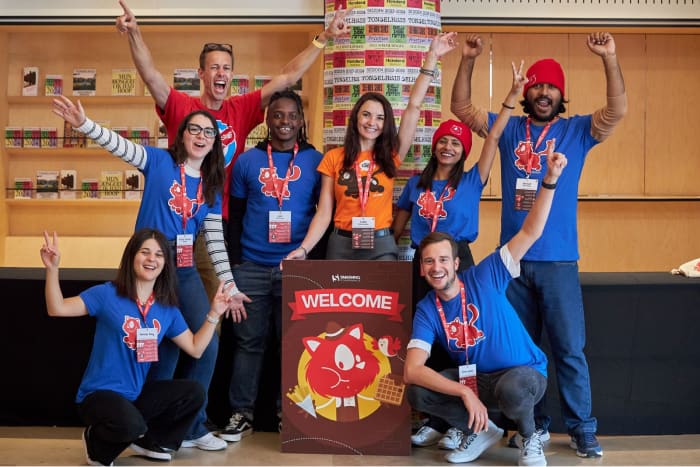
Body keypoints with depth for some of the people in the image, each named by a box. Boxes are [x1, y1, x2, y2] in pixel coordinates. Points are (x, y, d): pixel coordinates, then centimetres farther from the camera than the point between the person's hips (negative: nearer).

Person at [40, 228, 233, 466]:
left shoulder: (167, 308, 5)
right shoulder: (108, 294, -10)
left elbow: (195, 348, 9)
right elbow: (57, 309, -17)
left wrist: (214, 314, 1)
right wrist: (52, 268, -29)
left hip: (136, 394, 6)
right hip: (99, 393, -6)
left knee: (194, 392, -8)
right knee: (131, 425, -36)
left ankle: (150, 441, 14)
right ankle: (96, 442, 2)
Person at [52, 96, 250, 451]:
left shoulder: (211, 186, 10)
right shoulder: (159, 162, -2)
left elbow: (215, 240, 9)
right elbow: (120, 145, -18)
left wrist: (230, 287, 6)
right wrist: (84, 124, -35)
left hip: (186, 272, 5)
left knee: (206, 343, 0)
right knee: (164, 349, -1)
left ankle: (190, 426, 18)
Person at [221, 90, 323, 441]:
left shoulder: (316, 161, 4)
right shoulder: (247, 161, 7)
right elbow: (234, 215, 9)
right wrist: (234, 259, 2)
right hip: (251, 267, 1)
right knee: (248, 341, 6)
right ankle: (241, 412, 14)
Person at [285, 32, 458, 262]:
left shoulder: (391, 156, 4)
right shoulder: (334, 158, 2)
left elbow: (413, 107, 0)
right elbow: (324, 212, 0)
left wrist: (431, 57, -2)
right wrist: (304, 248, -13)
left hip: (381, 245, 1)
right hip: (341, 245, 0)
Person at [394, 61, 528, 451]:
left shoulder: (471, 181, 0)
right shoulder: (416, 183, 9)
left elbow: (494, 139, -7)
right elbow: (399, 224, 14)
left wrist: (513, 95, -11)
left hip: (459, 262, -3)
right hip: (421, 264, 3)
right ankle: (434, 421, 18)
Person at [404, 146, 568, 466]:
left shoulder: (484, 278, -14)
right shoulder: (426, 310, -8)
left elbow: (530, 233, -19)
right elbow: (411, 370, -21)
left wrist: (550, 179, -31)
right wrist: (465, 392, -34)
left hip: (524, 372, -3)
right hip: (472, 378, 4)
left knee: (511, 389, -40)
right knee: (416, 393, -19)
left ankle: (530, 438, -3)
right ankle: (480, 431, 6)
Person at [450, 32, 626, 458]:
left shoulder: (577, 130, 3)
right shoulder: (509, 129, 9)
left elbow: (618, 110, -11)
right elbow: (461, 107, 9)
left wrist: (609, 58, -20)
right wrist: (469, 60, -1)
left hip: (559, 260, -2)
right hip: (513, 258, 3)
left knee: (569, 348, 1)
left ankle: (582, 428, 11)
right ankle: (532, 424, 23)